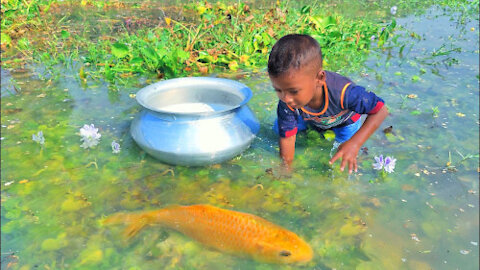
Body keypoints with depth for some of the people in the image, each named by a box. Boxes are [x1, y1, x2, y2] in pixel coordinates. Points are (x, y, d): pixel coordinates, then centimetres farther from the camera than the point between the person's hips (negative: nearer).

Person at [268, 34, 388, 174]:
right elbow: (287, 138, -29)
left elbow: (380, 110, -39)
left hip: (344, 119, -2)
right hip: (310, 119, 2)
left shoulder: (342, 92, -49)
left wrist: (354, 143, -47)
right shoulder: (286, 103, -38)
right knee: (278, 128, -3)